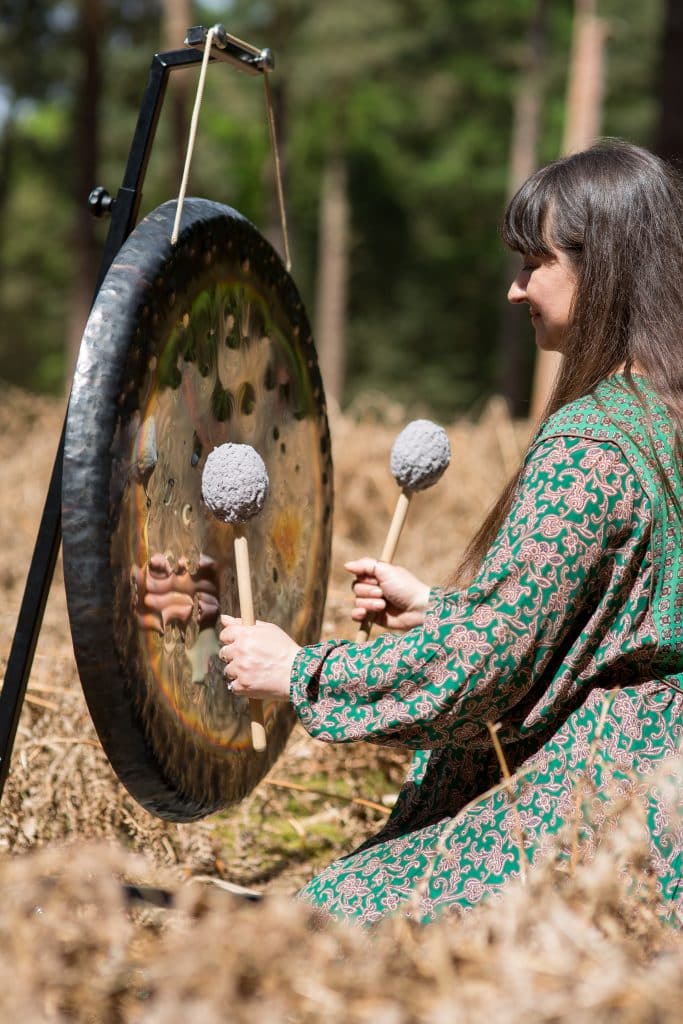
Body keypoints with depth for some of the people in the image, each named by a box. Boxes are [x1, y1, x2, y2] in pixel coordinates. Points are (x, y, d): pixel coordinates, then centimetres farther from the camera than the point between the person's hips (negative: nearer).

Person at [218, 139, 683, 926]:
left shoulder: (587, 444, -19)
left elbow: (485, 659, -17)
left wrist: (300, 673, -5)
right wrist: (434, 606, 16)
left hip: (588, 810, -10)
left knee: (340, 910, -6)